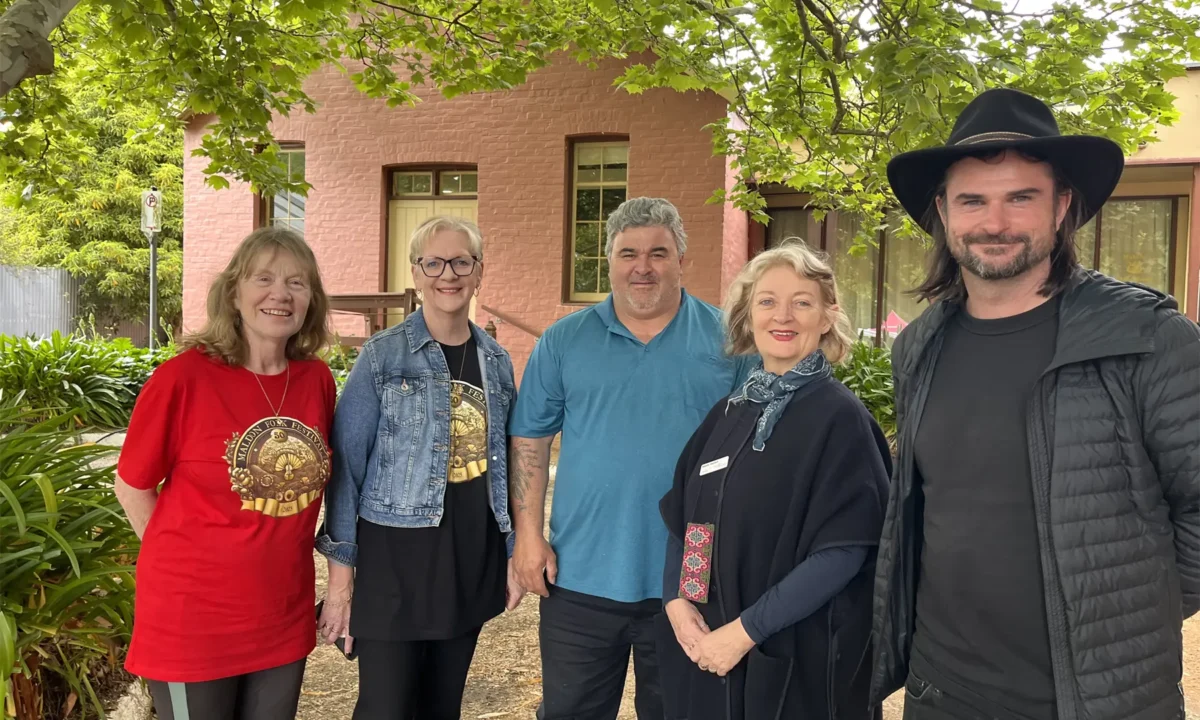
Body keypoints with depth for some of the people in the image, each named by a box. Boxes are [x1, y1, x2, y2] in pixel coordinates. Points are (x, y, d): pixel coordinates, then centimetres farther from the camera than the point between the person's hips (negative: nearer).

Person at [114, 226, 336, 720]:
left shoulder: (318, 380, -2)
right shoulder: (183, 377, -15)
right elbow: (132, 485, -5)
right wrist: (183, 563, -5)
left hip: (284, 620, 5)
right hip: (191, 623, -4)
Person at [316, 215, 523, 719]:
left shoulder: (496, 360, 6)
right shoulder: (382, 355, -7)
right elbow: (346, 465, -7)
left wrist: (514, 554, 12)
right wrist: (341, 573, -10)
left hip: (472, 559, 4)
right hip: (394, 557, -4)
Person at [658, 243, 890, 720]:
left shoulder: (840, 417, -11)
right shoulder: (727, 412, 6)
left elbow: (843, 551, -17)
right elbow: (681, 518, 9)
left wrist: (745, 631, -19)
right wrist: (676, 601, -7)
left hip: (794, 660, -5)